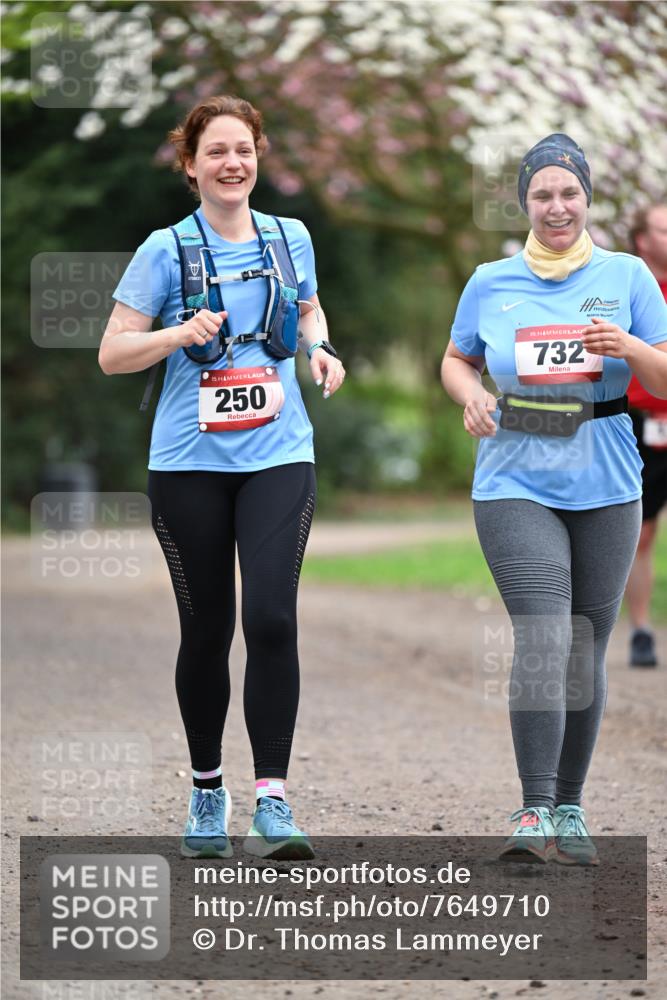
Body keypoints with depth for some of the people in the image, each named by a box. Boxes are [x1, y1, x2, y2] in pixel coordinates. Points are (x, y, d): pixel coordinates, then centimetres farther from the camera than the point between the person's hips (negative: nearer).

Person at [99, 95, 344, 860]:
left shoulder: (290, 238, 7)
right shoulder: (167, 251, -2)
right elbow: (112, 353, -2)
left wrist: (319, 349, 4)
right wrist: (183, 332, -18)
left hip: (278, 458, 1)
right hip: (190, 462, -1)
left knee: (271, 618, -14)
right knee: (207, 628, 7)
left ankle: (271, 800, -12)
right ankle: (207, 789, 27)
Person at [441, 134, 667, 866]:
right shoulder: (491, 283, 6)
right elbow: (456, 360, 20)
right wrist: (471, 396, -2)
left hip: (605, 490, 2)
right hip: (515, 487, -1)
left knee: (585, 652, 7)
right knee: (544, 637, -17)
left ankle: (569, 810, 19)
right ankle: (534, 813, -18)